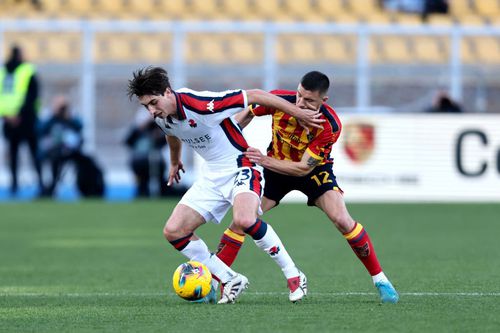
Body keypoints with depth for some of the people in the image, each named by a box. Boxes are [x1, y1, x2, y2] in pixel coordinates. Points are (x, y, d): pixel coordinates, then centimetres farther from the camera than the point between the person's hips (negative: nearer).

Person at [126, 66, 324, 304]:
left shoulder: (201, 105, -28)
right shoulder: (161, 116, -4)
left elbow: (253, 96, -22)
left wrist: (298, 113, -17)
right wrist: (174, 162, 40)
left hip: (241, 167, -8)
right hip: (212, 176, 8)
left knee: (244, 220, -36)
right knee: (173, 231, -4)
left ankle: (293, 276, -18)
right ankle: (230, 280, 7)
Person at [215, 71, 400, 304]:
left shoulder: (330, 125, -32)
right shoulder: (279, 100, -26)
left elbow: (304, 168, -30)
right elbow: (247, 114, -5)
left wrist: (265, 161, -37)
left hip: (314, 170, -2)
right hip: (276, 165, 2)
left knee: (342, 220, -21)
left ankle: (380, 281, -7)